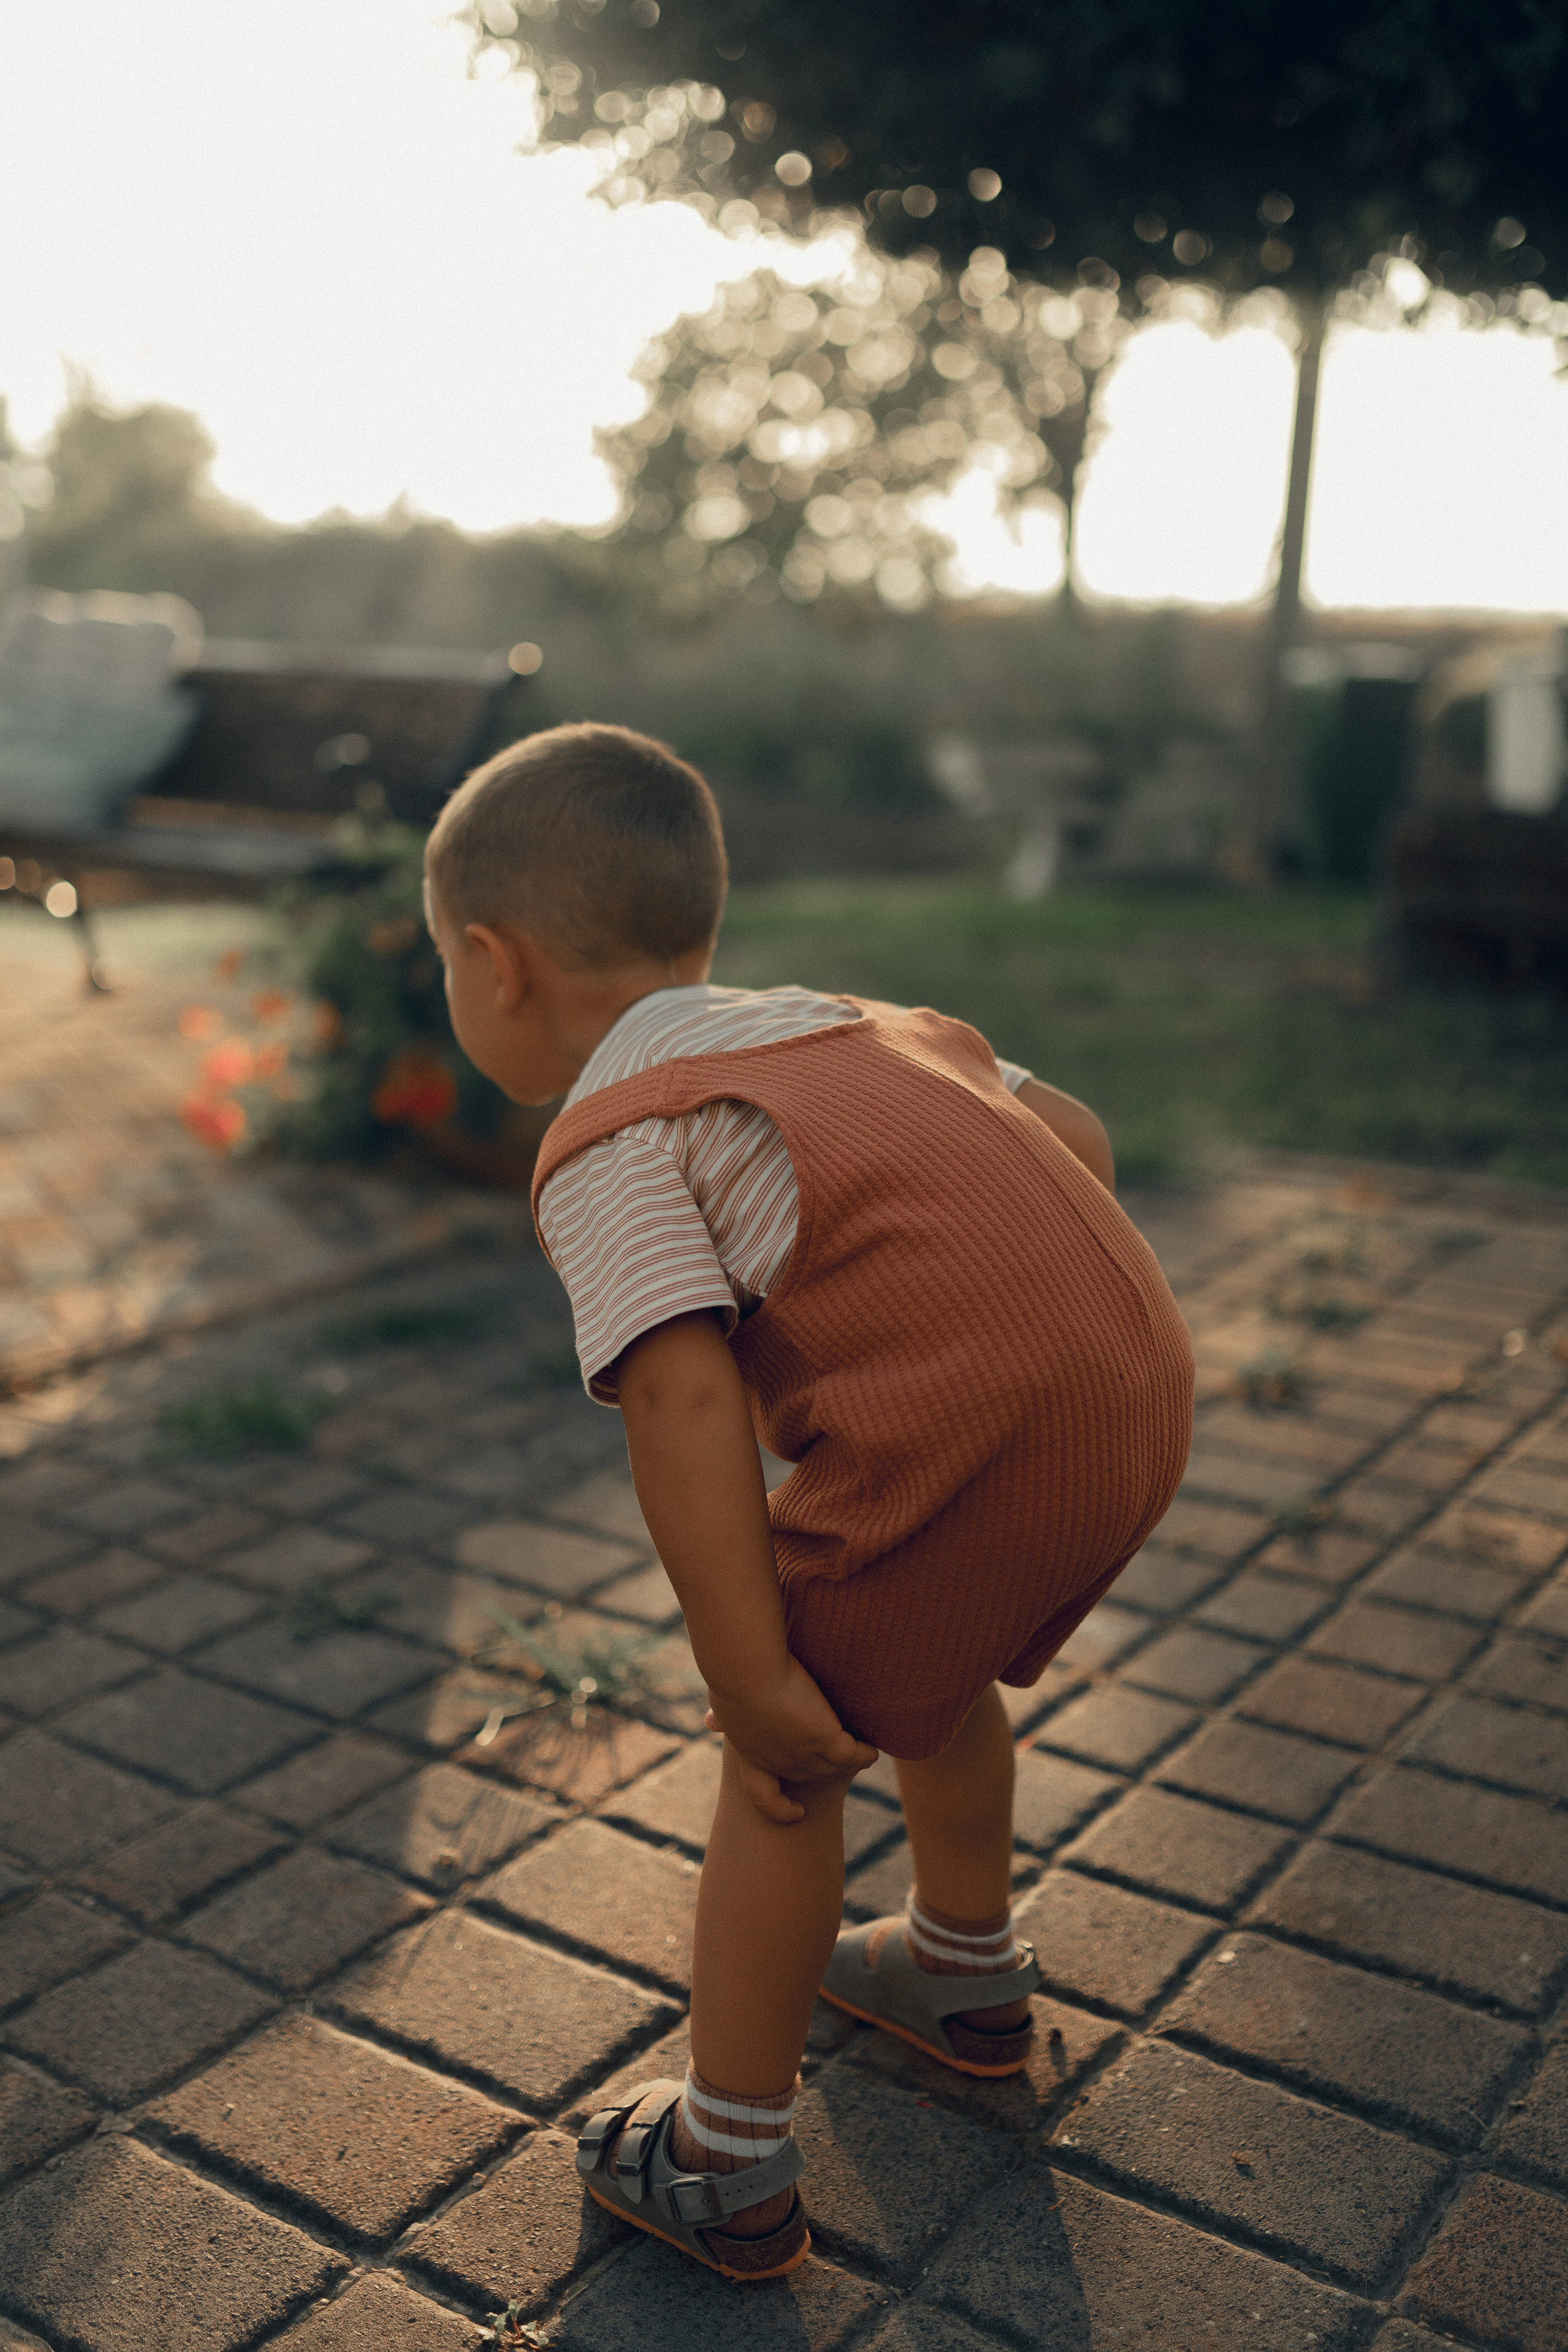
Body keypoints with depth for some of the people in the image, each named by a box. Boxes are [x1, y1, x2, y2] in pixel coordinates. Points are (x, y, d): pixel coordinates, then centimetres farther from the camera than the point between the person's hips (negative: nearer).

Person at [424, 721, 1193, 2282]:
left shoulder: (607, 1144, -1)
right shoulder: (852, 1020, 24)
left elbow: (685, 1397, -15)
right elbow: (1076, 1134, 26)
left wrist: (753, 1676, -12)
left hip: (971, 1442, -9)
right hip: (1144, 1383, 9)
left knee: (790, 1752, 10)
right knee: (927, 1666, 31)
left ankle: (728, 2167, 24)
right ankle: (966, 1974, 54)